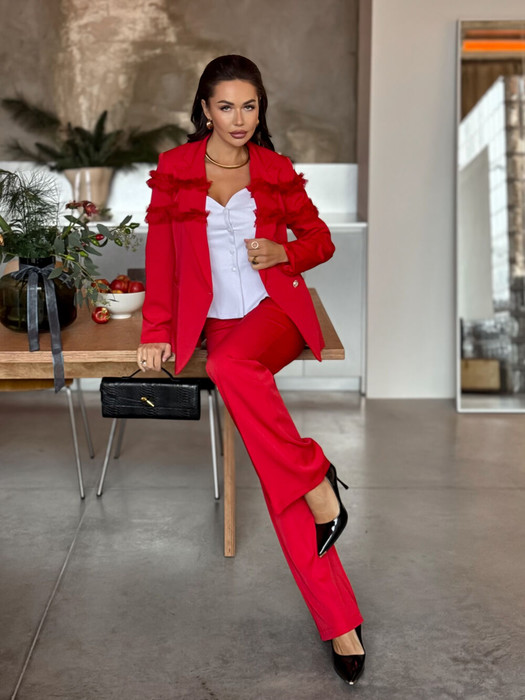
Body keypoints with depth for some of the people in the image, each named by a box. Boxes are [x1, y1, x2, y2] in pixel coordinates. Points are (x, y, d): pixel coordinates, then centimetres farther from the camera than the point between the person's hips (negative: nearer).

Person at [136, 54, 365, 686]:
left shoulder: (276, 172, 9)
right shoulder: (174, 169, 8)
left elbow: (321, 240, 15)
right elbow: (160, 256, 9)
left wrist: (283, 253, -6)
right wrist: (156, 331, 3)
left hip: (275, 309, 0)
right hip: (216, 321, 0)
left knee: (230, 365, -39)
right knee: (275, 475, -16)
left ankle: (313, 479, -20)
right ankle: (339, 621, -14)